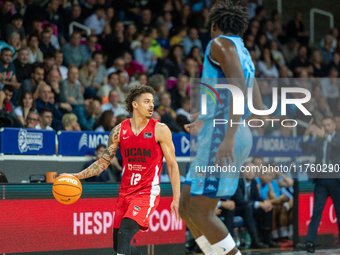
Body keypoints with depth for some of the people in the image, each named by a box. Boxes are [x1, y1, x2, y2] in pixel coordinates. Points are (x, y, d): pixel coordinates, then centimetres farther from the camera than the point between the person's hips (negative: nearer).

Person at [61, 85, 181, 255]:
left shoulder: (160, 130, -5)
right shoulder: (120, 131, 4)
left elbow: (172, 165, -2)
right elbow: (103, 162, 12)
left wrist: (176, 198, -7)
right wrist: (79, 176, -2)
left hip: (147, 193, -5)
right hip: (125, 192, 5)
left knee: (124, 232, -26)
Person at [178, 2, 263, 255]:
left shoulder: (221, 44, -3)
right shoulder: (245, 55, 23)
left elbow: (239, 87, -19)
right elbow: (259, 110, 26)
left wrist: (228, 136, -28)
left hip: (222, 135, -9)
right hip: (232, 134, 9)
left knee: (200, 213, -11)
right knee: (186, 207, 11)